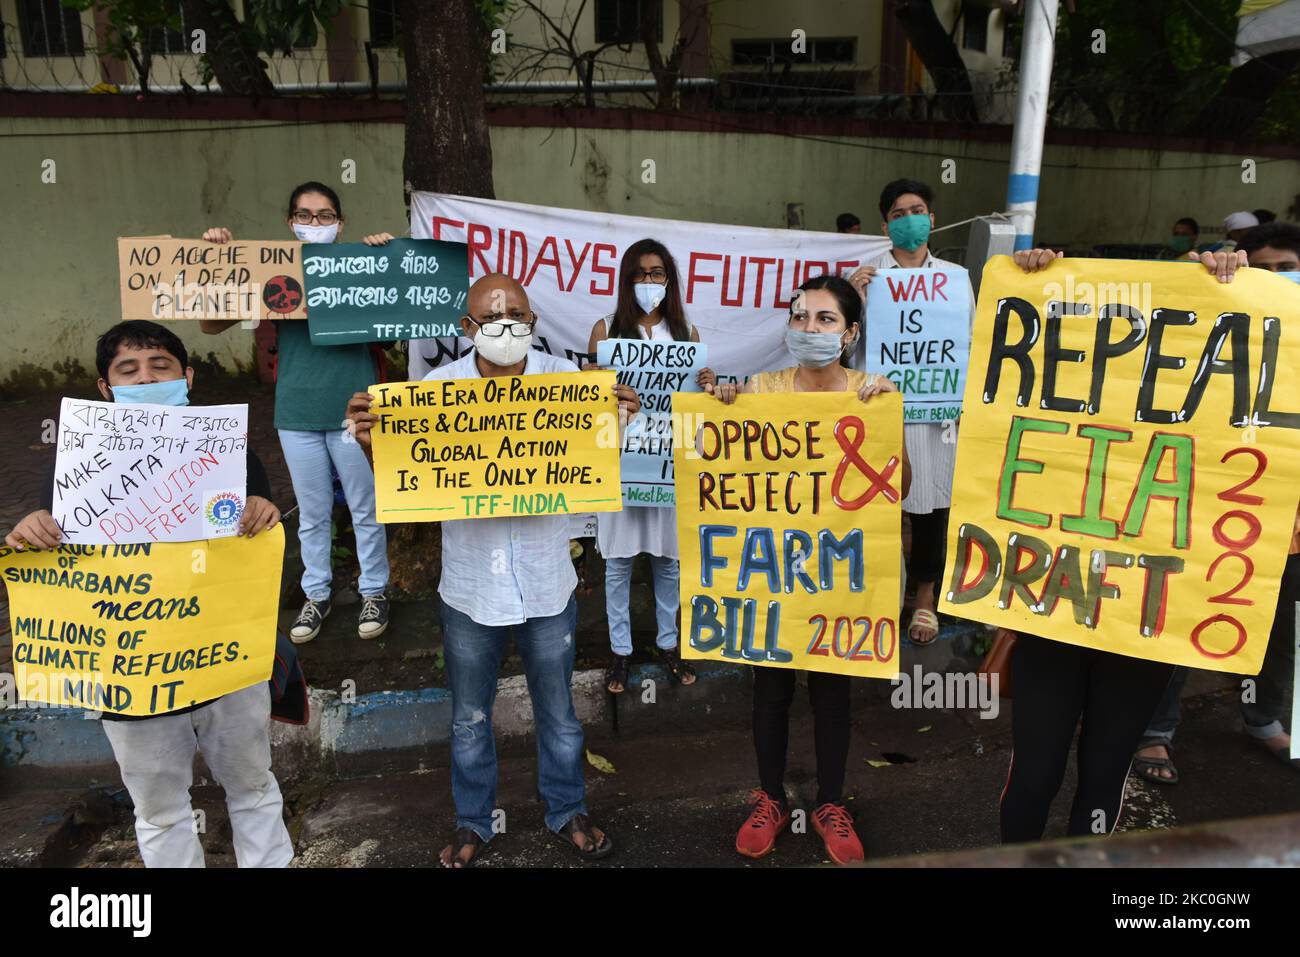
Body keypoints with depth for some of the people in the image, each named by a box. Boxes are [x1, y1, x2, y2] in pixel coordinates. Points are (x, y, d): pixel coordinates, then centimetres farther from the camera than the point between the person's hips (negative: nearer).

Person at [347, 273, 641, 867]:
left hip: (546, 582, 0)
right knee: (469, 717, 19)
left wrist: (617, 419, -21)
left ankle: (566, 811, 44)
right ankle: (473, 822, 43)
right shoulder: (437, 386, -7)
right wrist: (369, 440, -23)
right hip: (470, 586, 0)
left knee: (558, 712, 19)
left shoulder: (563, 376, -7)